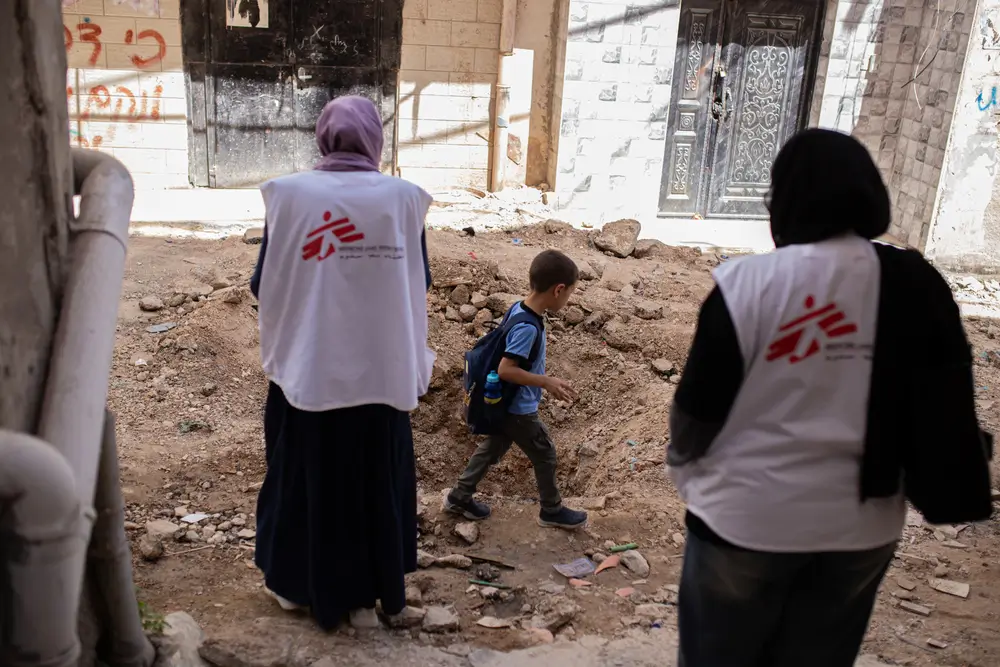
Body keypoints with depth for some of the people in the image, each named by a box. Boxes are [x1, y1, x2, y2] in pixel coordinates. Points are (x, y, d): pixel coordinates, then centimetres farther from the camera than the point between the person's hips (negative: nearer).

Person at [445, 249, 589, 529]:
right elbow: (505, 370, -32)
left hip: (506, 405, 9)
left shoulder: (518, 308, -3)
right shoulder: (528, 327, -31)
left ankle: (459, 496, 33)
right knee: (545, 455, 11)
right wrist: (546, 382, -26)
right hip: (519, 409, -9)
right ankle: (552, 510, 29)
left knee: (493, 448, 22)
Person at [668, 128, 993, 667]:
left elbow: (696, 407, -10)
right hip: (861, 525, 4)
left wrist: (683, 458, 11)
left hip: (747, 517, -3)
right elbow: (946, 413, -1)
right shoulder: (916, 285, -7)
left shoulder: (748, 282, -18)